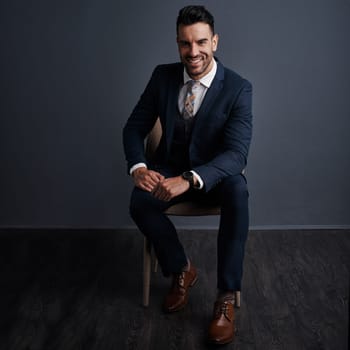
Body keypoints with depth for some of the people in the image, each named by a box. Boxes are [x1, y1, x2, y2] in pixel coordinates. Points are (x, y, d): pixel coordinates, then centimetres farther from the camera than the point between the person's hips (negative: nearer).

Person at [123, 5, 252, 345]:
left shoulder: (238, 87, -16)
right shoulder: (162, 76, -6)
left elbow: (237, 153, -26)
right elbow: (134, 127, -2)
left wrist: (189, 180, -43)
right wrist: (138, 167, -24)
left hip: (214, 172, -2)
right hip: (170, 167, 3)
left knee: (237, 191, -36)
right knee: (139, 202, -28)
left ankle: (226, 297, -24)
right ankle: (182, 269, -1)